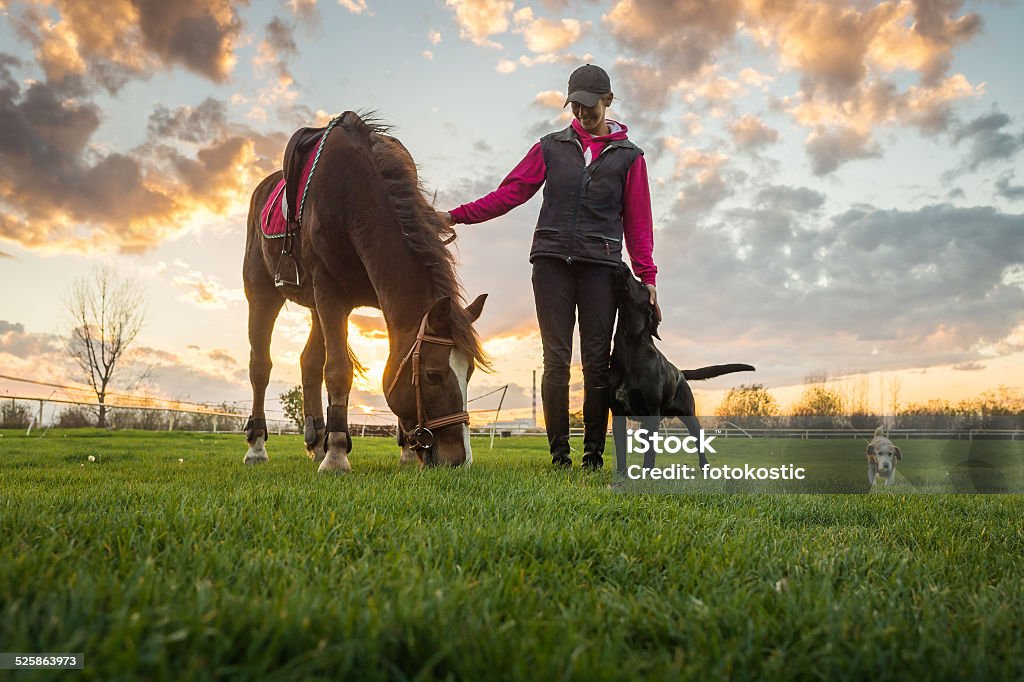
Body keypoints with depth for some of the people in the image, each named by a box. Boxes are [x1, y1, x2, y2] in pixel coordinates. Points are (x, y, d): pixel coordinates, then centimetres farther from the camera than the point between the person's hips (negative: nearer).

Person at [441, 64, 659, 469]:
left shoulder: (628, 155, 11)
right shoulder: (552, 147, 13)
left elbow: (638, 222, 8)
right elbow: (510, 192, 7)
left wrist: (647, 276, -1)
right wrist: (457, 215, -3)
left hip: (600, 267, 0)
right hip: (552, 263, 1)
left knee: (597, 362, -1)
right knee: (556, 359, -3)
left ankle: (594, 455, 7)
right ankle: (559, 454, 3)